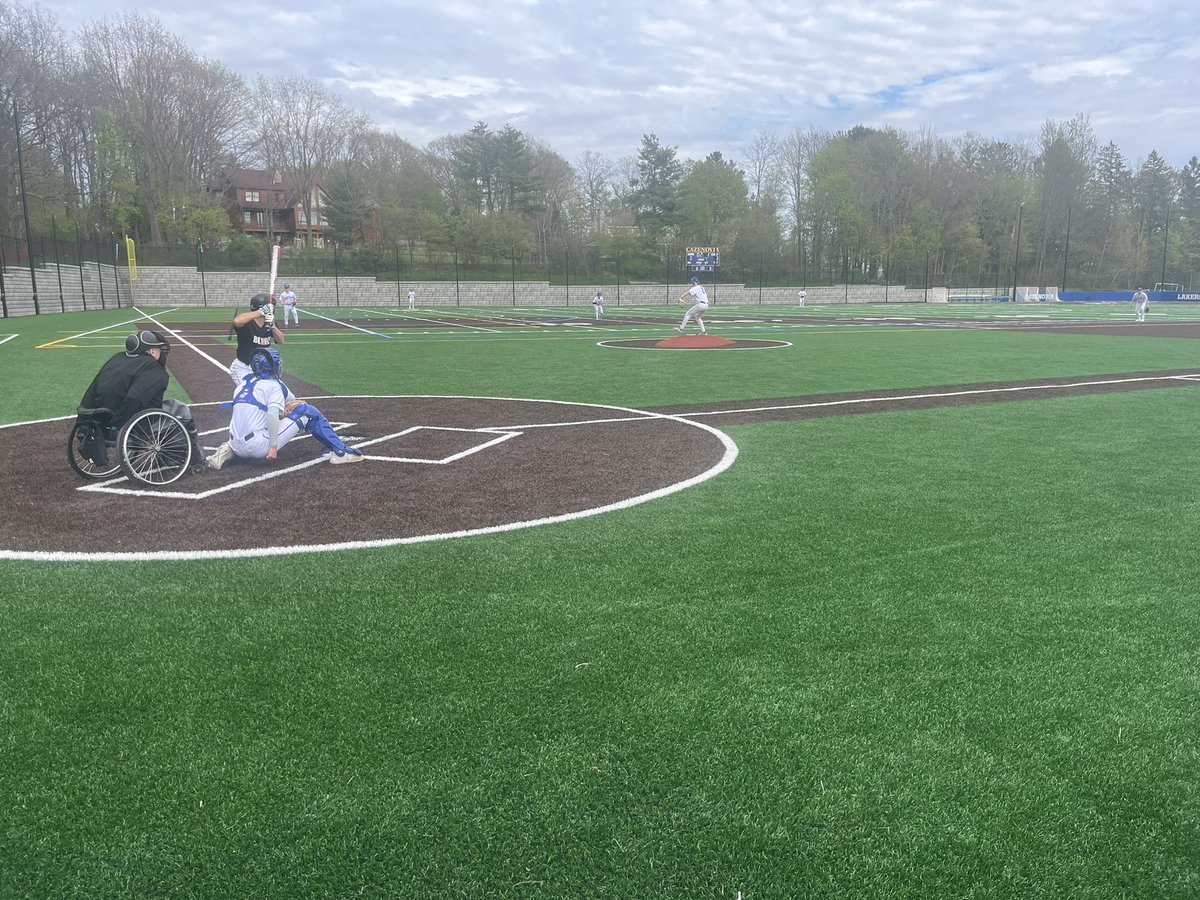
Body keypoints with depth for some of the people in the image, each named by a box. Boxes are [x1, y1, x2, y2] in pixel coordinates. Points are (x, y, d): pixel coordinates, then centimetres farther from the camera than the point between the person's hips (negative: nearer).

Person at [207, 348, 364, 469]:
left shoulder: (244, 383, 17)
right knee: (308, 411, 2)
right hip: (259, 447, -6)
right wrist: (273, 446, -17)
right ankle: (340, 452, -2)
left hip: (238, 448, 6)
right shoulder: (274, 385, -3)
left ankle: (228, 451, 13)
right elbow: (272, 415, -18)